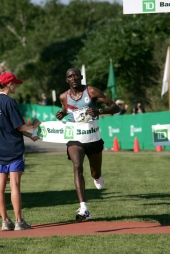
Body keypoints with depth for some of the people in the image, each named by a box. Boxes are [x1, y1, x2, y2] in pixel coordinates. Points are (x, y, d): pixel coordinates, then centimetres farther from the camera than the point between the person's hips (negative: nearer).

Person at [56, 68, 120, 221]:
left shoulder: (91, 92, -8)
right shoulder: (64, 97, 2)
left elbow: (115, 107, -9)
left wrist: (99, 111, -28)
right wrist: (61, 114, 2)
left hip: (93, 137, 0)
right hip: (74, 138, 0)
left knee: (96, 174, 13)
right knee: (77, 167, -25)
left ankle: (97, 177, 57)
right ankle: (83, 209, -33)